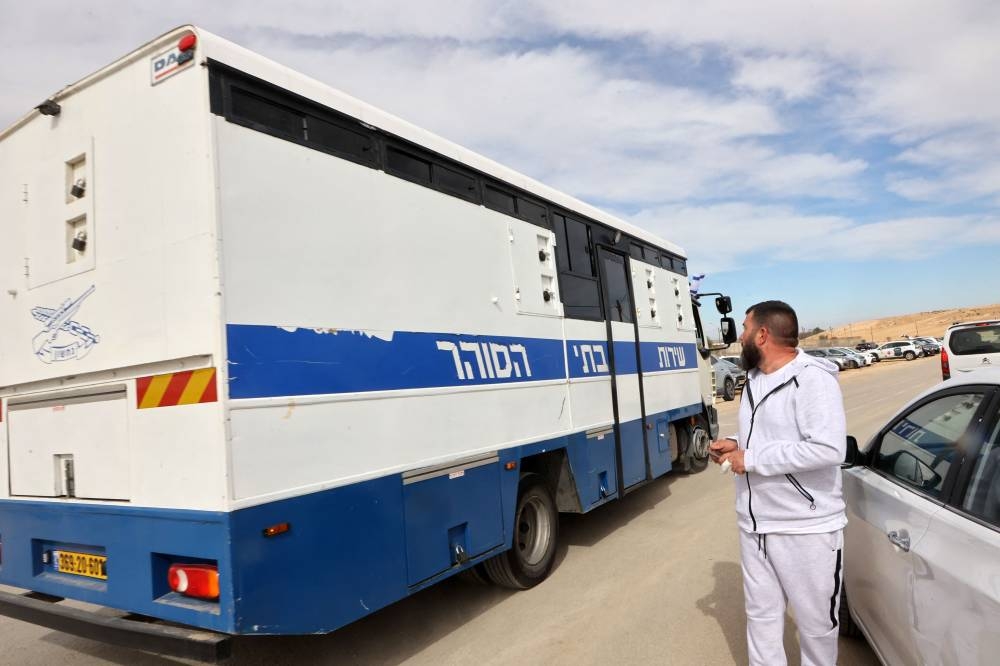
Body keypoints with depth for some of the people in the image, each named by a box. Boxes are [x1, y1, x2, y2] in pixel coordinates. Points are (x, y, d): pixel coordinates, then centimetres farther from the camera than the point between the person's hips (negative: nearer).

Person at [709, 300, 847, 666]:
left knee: (815, 623, 12)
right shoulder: (753, 379, 10)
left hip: (806, 528, -7)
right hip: (754, 525, 8)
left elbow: (828, 449, -28)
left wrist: (751, 458, -23)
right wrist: (735, 446, 2)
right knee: (761, 616, 17)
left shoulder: (813, 379, -18)